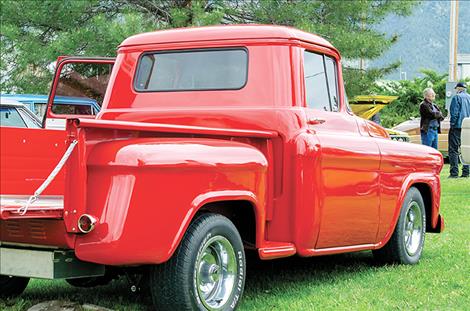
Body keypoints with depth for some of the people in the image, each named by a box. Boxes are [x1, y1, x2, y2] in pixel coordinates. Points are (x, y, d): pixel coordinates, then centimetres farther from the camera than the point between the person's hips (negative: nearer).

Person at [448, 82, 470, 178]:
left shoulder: (457, 97, -6)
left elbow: (454, 112, -12)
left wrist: (452, 124, -7)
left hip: (458, 127, -7)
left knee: (453, 150, -5)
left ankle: (454, 173, -12)